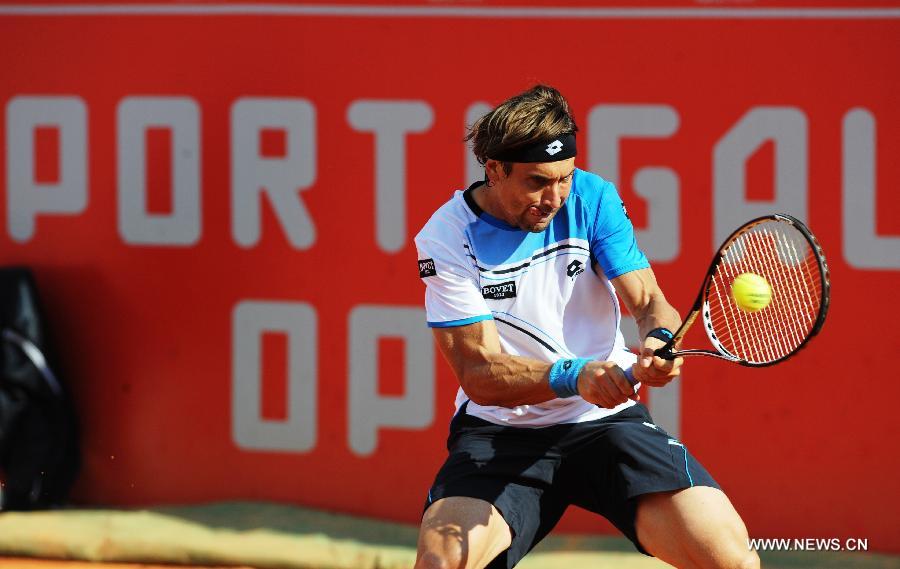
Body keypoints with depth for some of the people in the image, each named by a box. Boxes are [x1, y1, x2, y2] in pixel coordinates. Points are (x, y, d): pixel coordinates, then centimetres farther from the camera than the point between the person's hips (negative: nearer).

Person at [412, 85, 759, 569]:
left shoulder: (592, 198, -2)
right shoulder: (447, 238, -10)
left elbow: (648, 302, -5)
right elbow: (478, 373, -16)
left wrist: (659, 340, -30)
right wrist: (573, 377, -33)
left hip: (607, 420, 2)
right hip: (500, 435, -2)